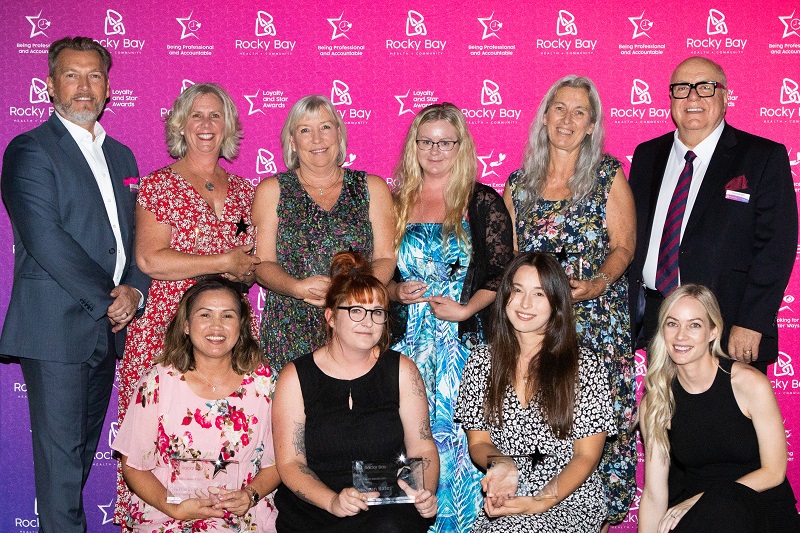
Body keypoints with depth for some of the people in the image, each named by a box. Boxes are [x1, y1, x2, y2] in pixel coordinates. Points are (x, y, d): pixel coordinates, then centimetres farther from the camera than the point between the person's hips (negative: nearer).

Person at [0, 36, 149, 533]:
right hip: (57, 328, -7)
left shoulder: (121, 156, 17)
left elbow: (137, 237, 16)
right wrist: (107, 299, -13)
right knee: (60, 454, -2)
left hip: (109, 327, 7)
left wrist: (134, 290, -3)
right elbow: (44, 239, -16)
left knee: (84, 450, 14)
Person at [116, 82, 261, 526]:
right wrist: (224, 262, -8)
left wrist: (245, 272, -2)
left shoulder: (242, 191, 16)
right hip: (168, 329, -4)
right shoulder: (158, 185, 2)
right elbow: (150, 259, -10)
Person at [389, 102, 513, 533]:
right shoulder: (396, 203, 10)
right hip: (407, 339, 3)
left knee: (453, 430, -4)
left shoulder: (483, 203, 1)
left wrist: (465, 308, -12)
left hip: (462, 339, -3)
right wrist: (396, 291, -4)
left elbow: (503, 272, -3)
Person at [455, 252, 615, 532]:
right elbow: (478, 442, 8)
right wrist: (502, 465, -15)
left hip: (569, 501, -3)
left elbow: (587, 456, -3)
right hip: (503, 499, 3)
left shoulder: (585, 365, -3)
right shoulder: (482, 360, 5)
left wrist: (540, 502, -17)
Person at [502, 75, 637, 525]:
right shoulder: (519, 184, 11)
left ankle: (605, 509, 10)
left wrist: (599, 283, -18)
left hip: (598, 318, -2)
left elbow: (623, 246, -1)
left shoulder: (608, 176, 3)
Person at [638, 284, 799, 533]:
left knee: (719, 505, -33)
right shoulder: (654, 402, -3)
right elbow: (654, 493, -5)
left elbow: (773, 472, -6)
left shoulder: (750, 384, -12)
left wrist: (701, 500, -12)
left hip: (762, 510, -2)